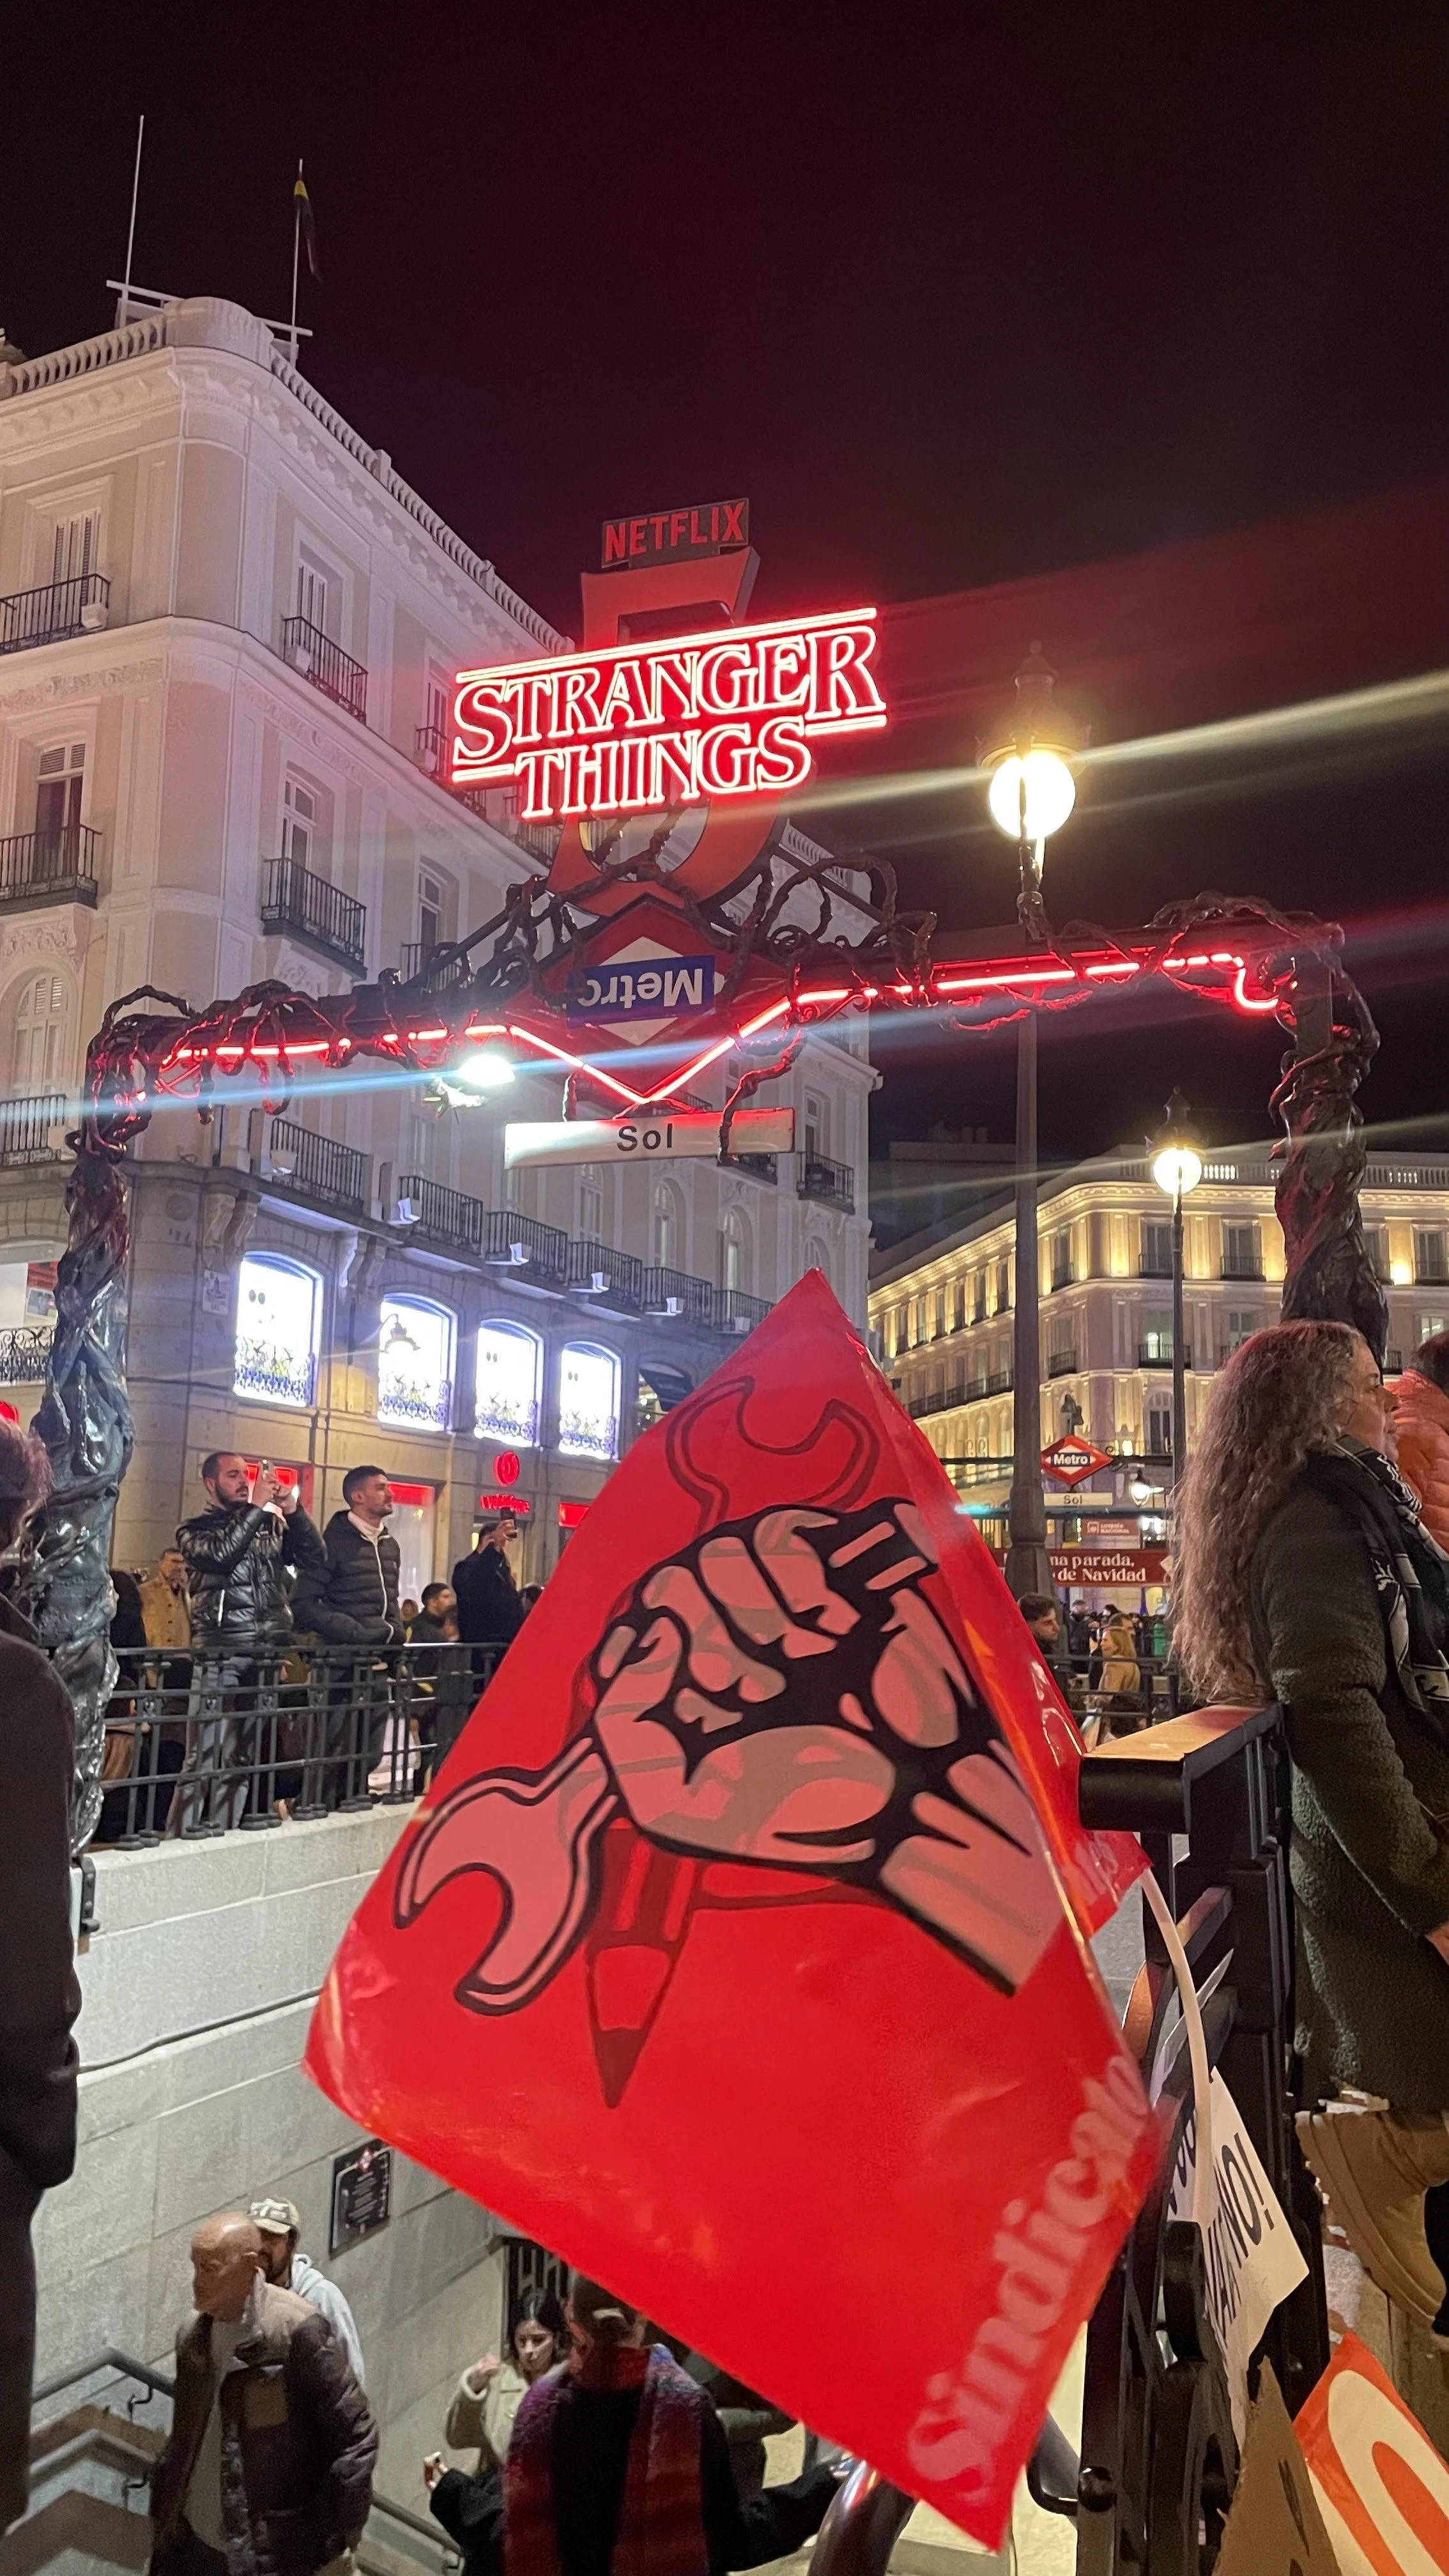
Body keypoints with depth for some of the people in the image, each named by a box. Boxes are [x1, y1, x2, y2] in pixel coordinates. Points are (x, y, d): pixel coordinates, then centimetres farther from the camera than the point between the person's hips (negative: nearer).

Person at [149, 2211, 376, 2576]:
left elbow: (355, 2435, -14)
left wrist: (338, 2536, -13)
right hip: (192, 2544, 6)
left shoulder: (297, 2331, -18)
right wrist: (162, 2519, 12)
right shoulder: (193, 2337, 4)